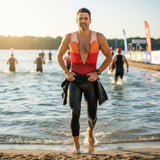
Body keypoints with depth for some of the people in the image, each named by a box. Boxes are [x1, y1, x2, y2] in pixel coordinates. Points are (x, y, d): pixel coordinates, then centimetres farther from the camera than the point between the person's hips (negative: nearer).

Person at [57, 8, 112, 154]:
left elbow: (109, 57, 4)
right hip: (74, 80, 0)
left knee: (92, 116, 10)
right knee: (75, 113, -17)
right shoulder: (69, 37, -4)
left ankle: (90, 131, 46)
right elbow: (59, 55, 11)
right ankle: (76, 144, 2)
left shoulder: (99, 38, -7)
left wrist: (97, 72, -8)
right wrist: (66, 72, -3)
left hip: (91, 81, 1)